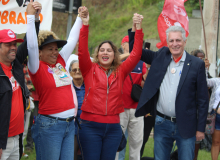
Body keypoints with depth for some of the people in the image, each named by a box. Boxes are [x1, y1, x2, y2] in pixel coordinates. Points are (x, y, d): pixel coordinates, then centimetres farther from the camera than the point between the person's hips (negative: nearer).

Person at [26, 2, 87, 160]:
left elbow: (72, 40, 19)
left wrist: (81, 17, 24)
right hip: (49, 124, -7)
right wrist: (31, 15, -20)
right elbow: (32, 46, -19)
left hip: (69, 123, 7)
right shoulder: (37, 67, -6)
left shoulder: (60, 62, 11)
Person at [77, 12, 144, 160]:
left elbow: (136, 55, 2)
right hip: (91, 126, -2)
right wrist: (85, 25, -17)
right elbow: (82, 51, -9)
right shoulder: (90, 70, 4)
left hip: (113, 127, 2)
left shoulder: (120, 72, 8)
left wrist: (139, 28, -4)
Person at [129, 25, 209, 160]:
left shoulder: (197, 64, -4)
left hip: (185, 126, -3)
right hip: (162, 124, 3)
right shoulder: (161, 57, 6)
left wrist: (201, 128, -5)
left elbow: (203, 99, -3)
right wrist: (135, 28, -4)